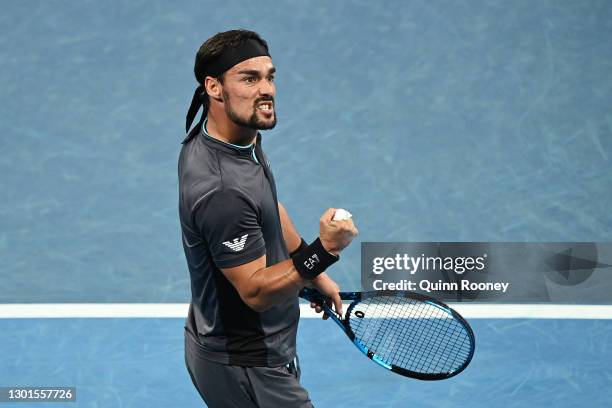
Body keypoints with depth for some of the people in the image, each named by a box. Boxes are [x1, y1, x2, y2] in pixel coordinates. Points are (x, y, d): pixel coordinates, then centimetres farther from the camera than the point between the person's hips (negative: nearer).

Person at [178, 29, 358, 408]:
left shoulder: (241, 135, -1)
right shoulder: (220, 191, -32)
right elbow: (255, 291, -26)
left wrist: (314, 275, 21)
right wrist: (323, 252, -38)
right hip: (245, 369, -10)